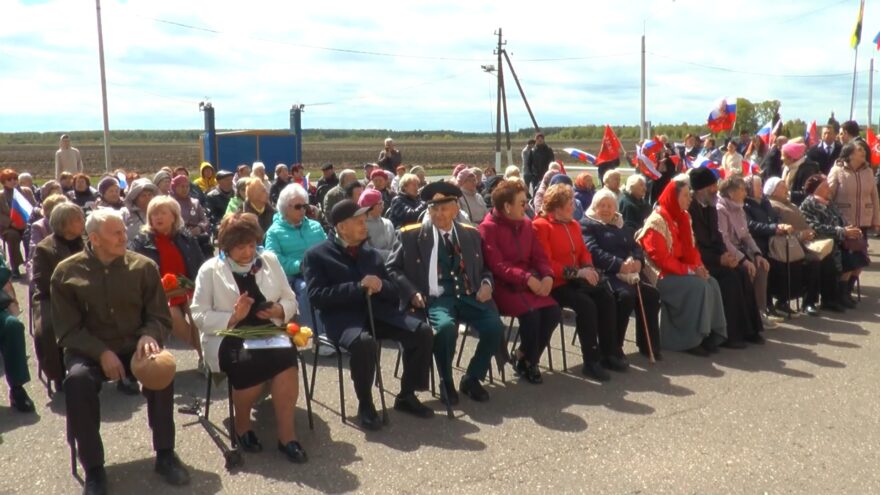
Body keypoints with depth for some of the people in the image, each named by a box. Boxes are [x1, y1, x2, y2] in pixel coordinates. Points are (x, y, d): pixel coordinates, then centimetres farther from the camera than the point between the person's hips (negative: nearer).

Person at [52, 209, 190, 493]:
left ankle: (165, 454, -13)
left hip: (133, 346, 1)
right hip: (88, 349, -1)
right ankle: (93, 468, -18)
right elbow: (68, 330, -4)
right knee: (78, 379, -33)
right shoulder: (66, 272, -2)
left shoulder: (143, 266, 0)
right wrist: (102, 352, -21)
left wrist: (148, 336, -21)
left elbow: (160, 317, 3)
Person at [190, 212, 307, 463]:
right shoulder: (210, 269, 3)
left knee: (286, 355, -31)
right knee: (248, 361, -35)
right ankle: (242, 424, -4)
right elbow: (199, 316, -2)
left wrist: (279, 310, -8)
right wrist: (233, 317, -16)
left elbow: (290, 301, 15)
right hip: (228, 339, -2)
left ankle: (287, 434, -23)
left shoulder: (270, 260, 12)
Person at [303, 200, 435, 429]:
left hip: (377, 311, 5)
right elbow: (316, 296, -9)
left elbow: (395, 291, 18)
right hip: (342, 317, -5)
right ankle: (365, 404, -14)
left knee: (422, 331, -16)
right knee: (364, 342, -38)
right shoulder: (316, 255, 4)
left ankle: (406, 396, 0)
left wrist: (381, 286, -7)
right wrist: (358, 287, -15)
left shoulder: (371, 254, 20)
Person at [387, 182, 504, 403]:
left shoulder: (471, 233, 15)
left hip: (469, 296, 3)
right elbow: (392, 268, 6)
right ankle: (446, 383, -6)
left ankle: (471, 378, 3)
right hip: (436, 299, -3)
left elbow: (484, 267, 24)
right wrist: (412, 292, -9)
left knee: (495, 327, -23)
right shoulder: (411, 235, 4)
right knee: (445, 327, -35)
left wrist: (486, 283, 1)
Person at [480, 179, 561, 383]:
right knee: (530, 313, -29)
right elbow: (497, 265, -18)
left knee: (553, 311, -16)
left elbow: (539, 256, 9)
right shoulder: (488, 228, -9)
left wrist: (547, 276, -11)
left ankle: (525, 357, 4)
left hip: (531, 281, 7)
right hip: (503, 285, -6)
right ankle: (525, 360, -1)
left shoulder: (526, 223, 11)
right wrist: (527, 278, -24)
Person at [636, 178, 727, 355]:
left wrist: (699, 266, -6)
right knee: (699, 286, -25)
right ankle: (691, 339, -17)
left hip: (681, 271, 8)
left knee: (712, 283, -12)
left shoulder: (683, 217, 10)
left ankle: (710, 334, -6)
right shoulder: (657, 222, -17)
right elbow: (661, 259, -22)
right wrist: (690, 270, -20)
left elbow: (690, 248, 14)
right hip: (662, 274, -8)